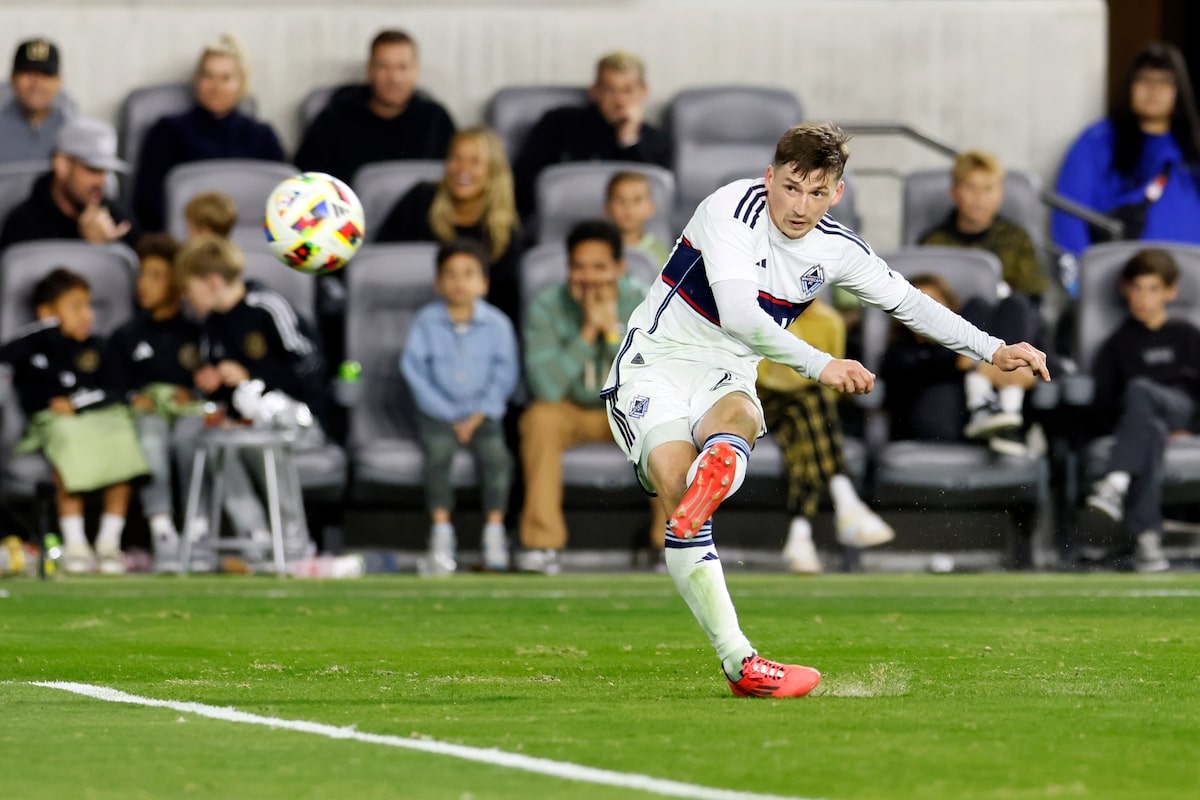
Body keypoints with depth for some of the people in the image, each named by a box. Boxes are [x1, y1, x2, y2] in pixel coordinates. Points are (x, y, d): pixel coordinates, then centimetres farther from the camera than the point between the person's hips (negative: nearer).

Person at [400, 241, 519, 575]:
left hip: (483, 412, 1)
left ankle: (495, 533, -25)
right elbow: (413, 367, -5)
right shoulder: (427, 321, -2)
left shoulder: (496, 323, 0)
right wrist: (447, 415, -11)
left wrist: (479, 416, -10)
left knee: (495, 453, -28)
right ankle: (441, 537, -30)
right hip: (438, 412, -1)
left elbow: (504, 372, 0)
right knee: (438, 450, -29)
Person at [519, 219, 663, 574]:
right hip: (570, 412, 0)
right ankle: (541, 543, -25)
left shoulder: (641, 302, -16)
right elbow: (546, 388, -26)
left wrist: (613, 329, -33)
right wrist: (587, 332, -32)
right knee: (539, 418, -32)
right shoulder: (548, 307, -16)